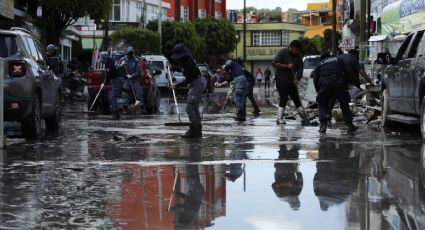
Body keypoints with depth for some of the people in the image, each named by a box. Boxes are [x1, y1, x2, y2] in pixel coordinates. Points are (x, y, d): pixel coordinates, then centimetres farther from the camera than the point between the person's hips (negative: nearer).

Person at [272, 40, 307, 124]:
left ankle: (304, 117, 18)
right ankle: (279, 118, -11)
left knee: (296, 98, 9)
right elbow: (275, 63, -17)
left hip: (291, 81, 5)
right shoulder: (282, 52, -10)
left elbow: (300, 68, 1)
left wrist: (297, 79, -13)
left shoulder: (298, 56, 5)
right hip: (281, 80, -5)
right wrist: (287, 66, -23)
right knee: (284, 98, -13)